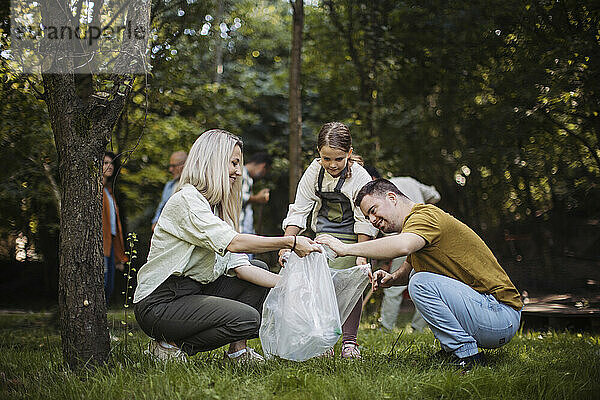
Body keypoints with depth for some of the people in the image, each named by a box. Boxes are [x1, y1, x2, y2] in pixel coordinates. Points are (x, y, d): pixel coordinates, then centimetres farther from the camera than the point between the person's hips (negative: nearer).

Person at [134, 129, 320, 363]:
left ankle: (237, 351, 5)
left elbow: (239, 266, 5)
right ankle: (170, 346, -8)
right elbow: (233, 242, -28)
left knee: (259, 268, 9)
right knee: (247, 318, -23)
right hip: (159, 303, -10)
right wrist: (290, 243, -25)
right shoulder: (186, 199, -15)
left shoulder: (217, 207, 14)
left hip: (193, 292, 10)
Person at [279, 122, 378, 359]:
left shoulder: (359, 177, -18)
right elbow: (299, 210, -2)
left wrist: (362, 255, -21)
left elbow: (364, 221, -15)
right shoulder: (314, 172, -7)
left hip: (353, 238, -3)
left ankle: (349, 341, 3)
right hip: (324, 236, 3)